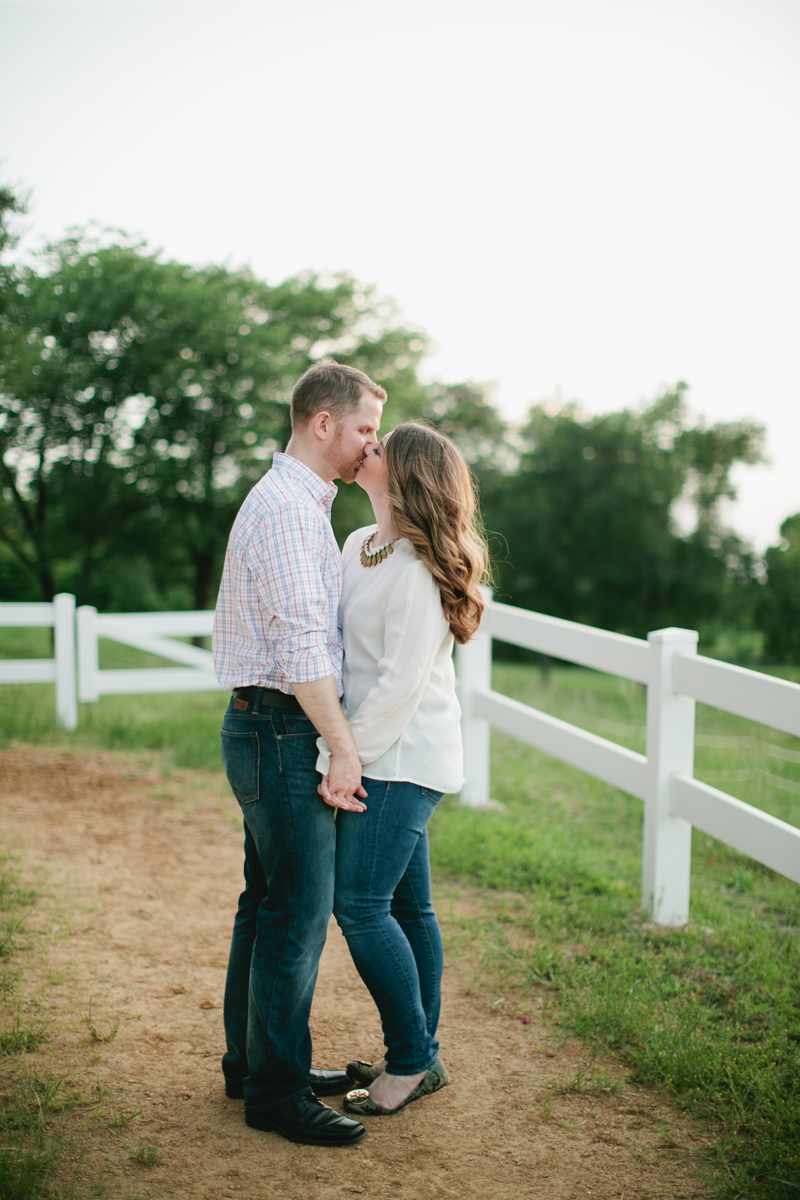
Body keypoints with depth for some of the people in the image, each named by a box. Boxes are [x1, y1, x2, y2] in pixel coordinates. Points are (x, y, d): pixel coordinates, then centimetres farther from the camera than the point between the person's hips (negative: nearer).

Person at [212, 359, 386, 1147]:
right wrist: (343, 749, -20)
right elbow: (301, 645, -22)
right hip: (281, 731, -11)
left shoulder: (301, 505, 19)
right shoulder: (285, 508, -16)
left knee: (269, 902, 16)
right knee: (298, 911, -6)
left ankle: (252, 1061, 28)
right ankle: (275, 1090, 4)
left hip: (269, 733, 11)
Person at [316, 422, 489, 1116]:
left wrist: (343, 757, -17)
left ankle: (412, 1060, 5)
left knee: (360, 905, -8)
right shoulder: (359, 545, 11)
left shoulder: (417, 570, -18)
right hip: (390, 755, 9)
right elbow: (344, 650, 15)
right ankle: (420, 1055, 24)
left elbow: (401, 683, -20)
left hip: (402, 756, -9)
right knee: (407, 905, 14)